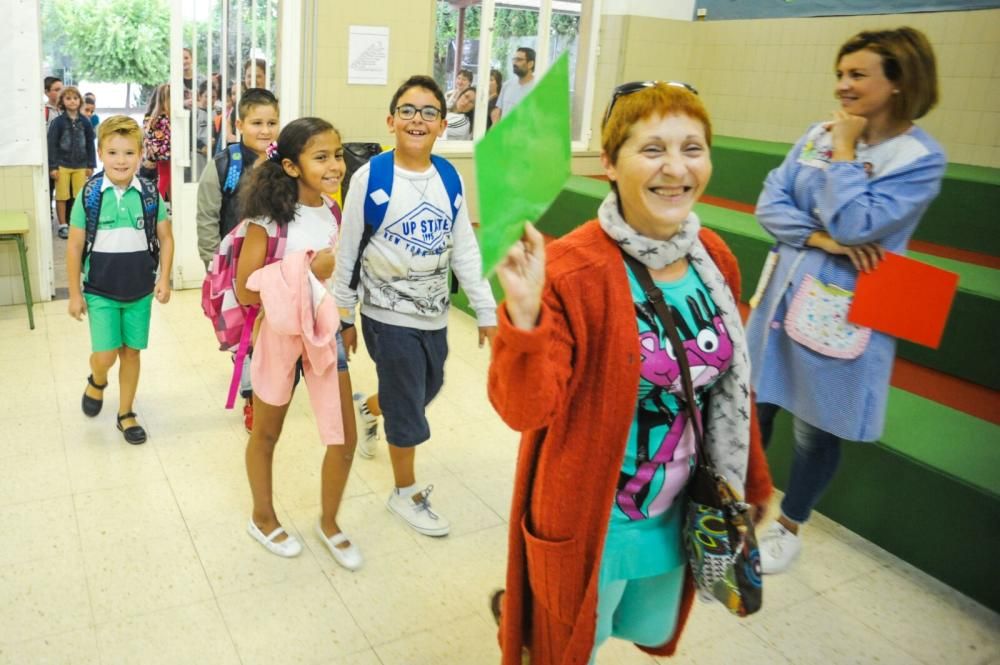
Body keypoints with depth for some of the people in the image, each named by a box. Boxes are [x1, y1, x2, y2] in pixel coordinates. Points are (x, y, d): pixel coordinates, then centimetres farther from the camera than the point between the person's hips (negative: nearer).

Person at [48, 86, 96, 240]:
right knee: (62, 197, 4)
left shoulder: (85, 122, 2)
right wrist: (52, 166, -9)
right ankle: (63, 226, 13)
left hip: (80, 165, 2)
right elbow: (52, 144, -5)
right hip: (62, 165, -2)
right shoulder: (57, 122, -5)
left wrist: (91, 165, 5)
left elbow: (90, 144, 7)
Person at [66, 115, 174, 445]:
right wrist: (75, 293, -1)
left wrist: (164, 278, -6)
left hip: (140, 291, 1)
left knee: (131, 353, 10)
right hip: (100, 292, -1)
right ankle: (96, 382, 31)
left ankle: (126, 415, 27)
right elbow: (74, 247, -2)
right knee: (105, 356, -6)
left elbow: (166, 239, 4)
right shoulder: (88, 196, -8)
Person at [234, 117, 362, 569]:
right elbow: (246, 292, -21)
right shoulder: (270, 218, -18)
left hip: (324, 331, 5)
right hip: (280, 333, -5)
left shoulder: (331, 213, 0)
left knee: (344, 439, 7)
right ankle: (263, 519, 39)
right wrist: (309, 272, -24)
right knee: (266, 435, 16)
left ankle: (329, 523, 30)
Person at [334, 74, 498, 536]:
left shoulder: (448, 177, -1)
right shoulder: (370, 177, -14)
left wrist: (486, 311, 2)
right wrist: (344, 318, -3)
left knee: (425, 391, 23)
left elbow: (465, 250, 3)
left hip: (434, 313, 5)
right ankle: (406, 493, 30)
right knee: (408, 406, 7)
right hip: (390, 316, -5)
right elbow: (347, 253, -7)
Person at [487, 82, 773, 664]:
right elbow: (526, 409, -27)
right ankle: (519, 611, 52)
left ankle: (531, 608, 55)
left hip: (677, 514, 6)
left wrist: (749, 478, 15)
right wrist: (523, 316, -44)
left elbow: (730, 387, 5)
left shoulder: (716, 259, -6)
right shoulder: (571, 269, -25)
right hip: (590, 521, -6)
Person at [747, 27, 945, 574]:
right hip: (785, 292, 5)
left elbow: (854, 226, -22)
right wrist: (819, 237, -17)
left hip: (840, 313, -4)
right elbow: (769, 203, -2)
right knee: (755, 404, 15)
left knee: (817, 428, 9)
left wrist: (845, 153, -13)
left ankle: (789, 526, 33)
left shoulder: (922, 158, -12)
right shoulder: (818, 134, 2)